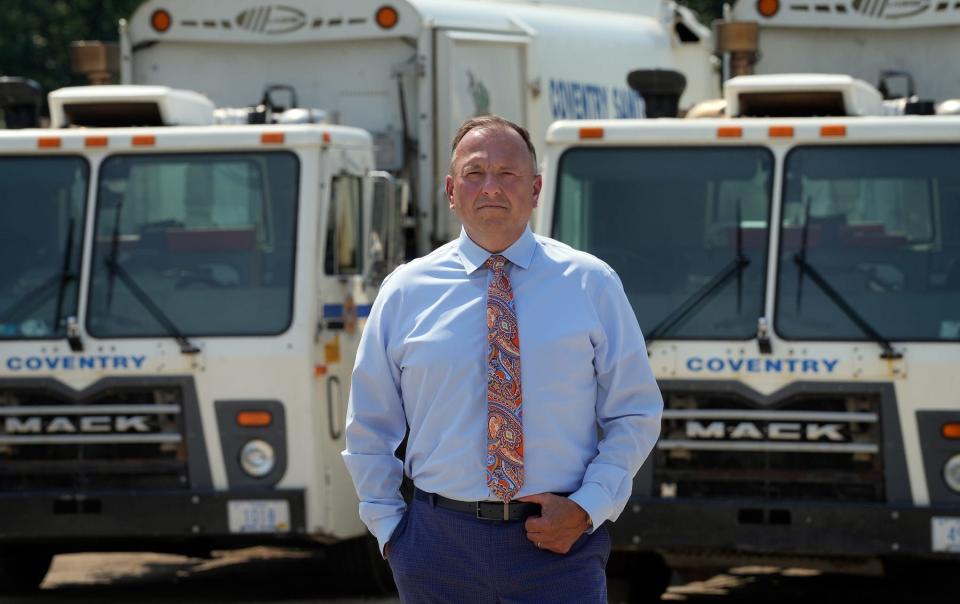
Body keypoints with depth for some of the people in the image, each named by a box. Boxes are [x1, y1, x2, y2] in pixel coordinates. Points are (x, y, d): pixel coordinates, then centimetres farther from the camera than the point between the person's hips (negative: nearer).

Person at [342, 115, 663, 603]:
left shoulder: (591, 284, 4)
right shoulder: (404, 292, 5)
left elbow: (634, 416, 6)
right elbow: (369, 429, 12)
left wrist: (587, 508, -6)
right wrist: (388, 527, 2)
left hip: (558, 545, -1)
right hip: (441, 546, 1)